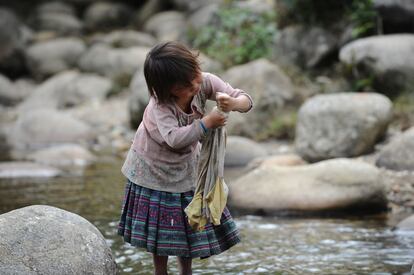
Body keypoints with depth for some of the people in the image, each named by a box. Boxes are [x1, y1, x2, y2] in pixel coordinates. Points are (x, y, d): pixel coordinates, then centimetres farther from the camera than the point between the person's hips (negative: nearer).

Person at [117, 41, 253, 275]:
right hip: (155, 168, -4)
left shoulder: (205, 82, -22)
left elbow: (246, 100, -23)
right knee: (160, 228, 9)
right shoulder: (160, 104, -33)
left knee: (190, 224, 11)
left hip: (186, 166, 4)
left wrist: (233, 103, -45)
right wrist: (206, 123, -44)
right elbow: (174, 138, -47)